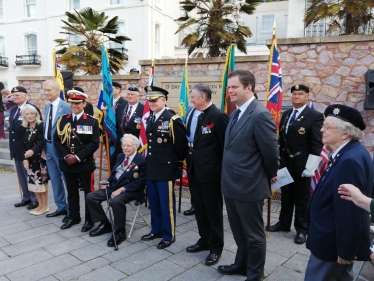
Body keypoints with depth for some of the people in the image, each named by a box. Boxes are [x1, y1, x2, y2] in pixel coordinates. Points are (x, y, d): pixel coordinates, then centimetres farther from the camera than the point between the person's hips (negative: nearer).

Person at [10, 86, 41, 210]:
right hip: (16, 148, 8)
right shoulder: (13, 110, 14)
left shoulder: (33, 108, -13)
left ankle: (35, 199, 15)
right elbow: (12, 127, 19)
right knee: (21, 175, 15)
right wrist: (9, 122, 2)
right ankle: (26, 198, 28)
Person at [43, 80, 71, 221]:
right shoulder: (47, 106, 11)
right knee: (55, 179, 15)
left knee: (67, 178, 2)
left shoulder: (65, 107, -15)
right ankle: (61, 207, 29)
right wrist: (44, 147, 13)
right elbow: (45, 127, 15)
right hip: (48, 147, 8)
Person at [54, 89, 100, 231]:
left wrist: (78, 157, -16)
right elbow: (57, 140, 4)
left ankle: (89, 220, 17)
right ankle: (73, 217, 29)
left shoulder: (92, 121, -4)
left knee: (89, 192, 5)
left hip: (85, 164, -3)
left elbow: (94, 143, -11)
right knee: (72, 192, 15)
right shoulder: (62, 120, 7)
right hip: (67, 163, 4)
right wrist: (65, 156, -10)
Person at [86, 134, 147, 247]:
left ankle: (120, 232, -14)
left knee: (116, 201, -37)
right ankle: (105, 224, 10)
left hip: (130, 190, -8)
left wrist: (122, 189, -22)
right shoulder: (120, 156, 15)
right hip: (113, 187, 8)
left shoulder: (142, 160, -9)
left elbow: (140, 182, -16)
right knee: (90, 197, -5)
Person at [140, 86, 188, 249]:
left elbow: (181, 143, -12)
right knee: (154, 202, 18)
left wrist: (179, 160, -1)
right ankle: (156, 230, 35)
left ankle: (169, 235, 20)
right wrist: (150, 160, 15)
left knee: (166, 203, 4)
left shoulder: (173, 119, -14)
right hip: (151, 168, 8)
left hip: (166, 168, -7)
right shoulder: (149, 119, 10)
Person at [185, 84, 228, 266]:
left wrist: (223, 170, -12)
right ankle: (205, 240, 36)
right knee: (199, 208, 18)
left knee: (213, 210, 7)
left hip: (210, 171, -7)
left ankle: (216, 247, 24)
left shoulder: (218, 116, -15)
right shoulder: (192, 115, 8)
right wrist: (189, 160, 7)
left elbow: (226, 145, -14)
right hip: (194, 170, 8)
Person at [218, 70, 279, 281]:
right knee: (239, 231, 25)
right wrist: (228, 175, 16)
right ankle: (242, 264, 46)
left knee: (254, 234, 12)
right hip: (232, 184, 9)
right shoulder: (236, 114, 9)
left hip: (249, 185, -9)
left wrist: (271, 175, -2)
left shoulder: (260, 115, -20)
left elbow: (271, 152, -17)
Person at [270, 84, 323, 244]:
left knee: (302, 198, 8)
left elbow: (317, 145, -13)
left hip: (301, 165, -5)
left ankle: (302, 229, 23)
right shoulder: (286, 114, 10)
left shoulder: (315, 116, -10)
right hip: (285, 163, 6)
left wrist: (310, 168, -16)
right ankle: (284, 223, 33)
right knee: (286, 195, 17)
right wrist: (278, 159, 11)